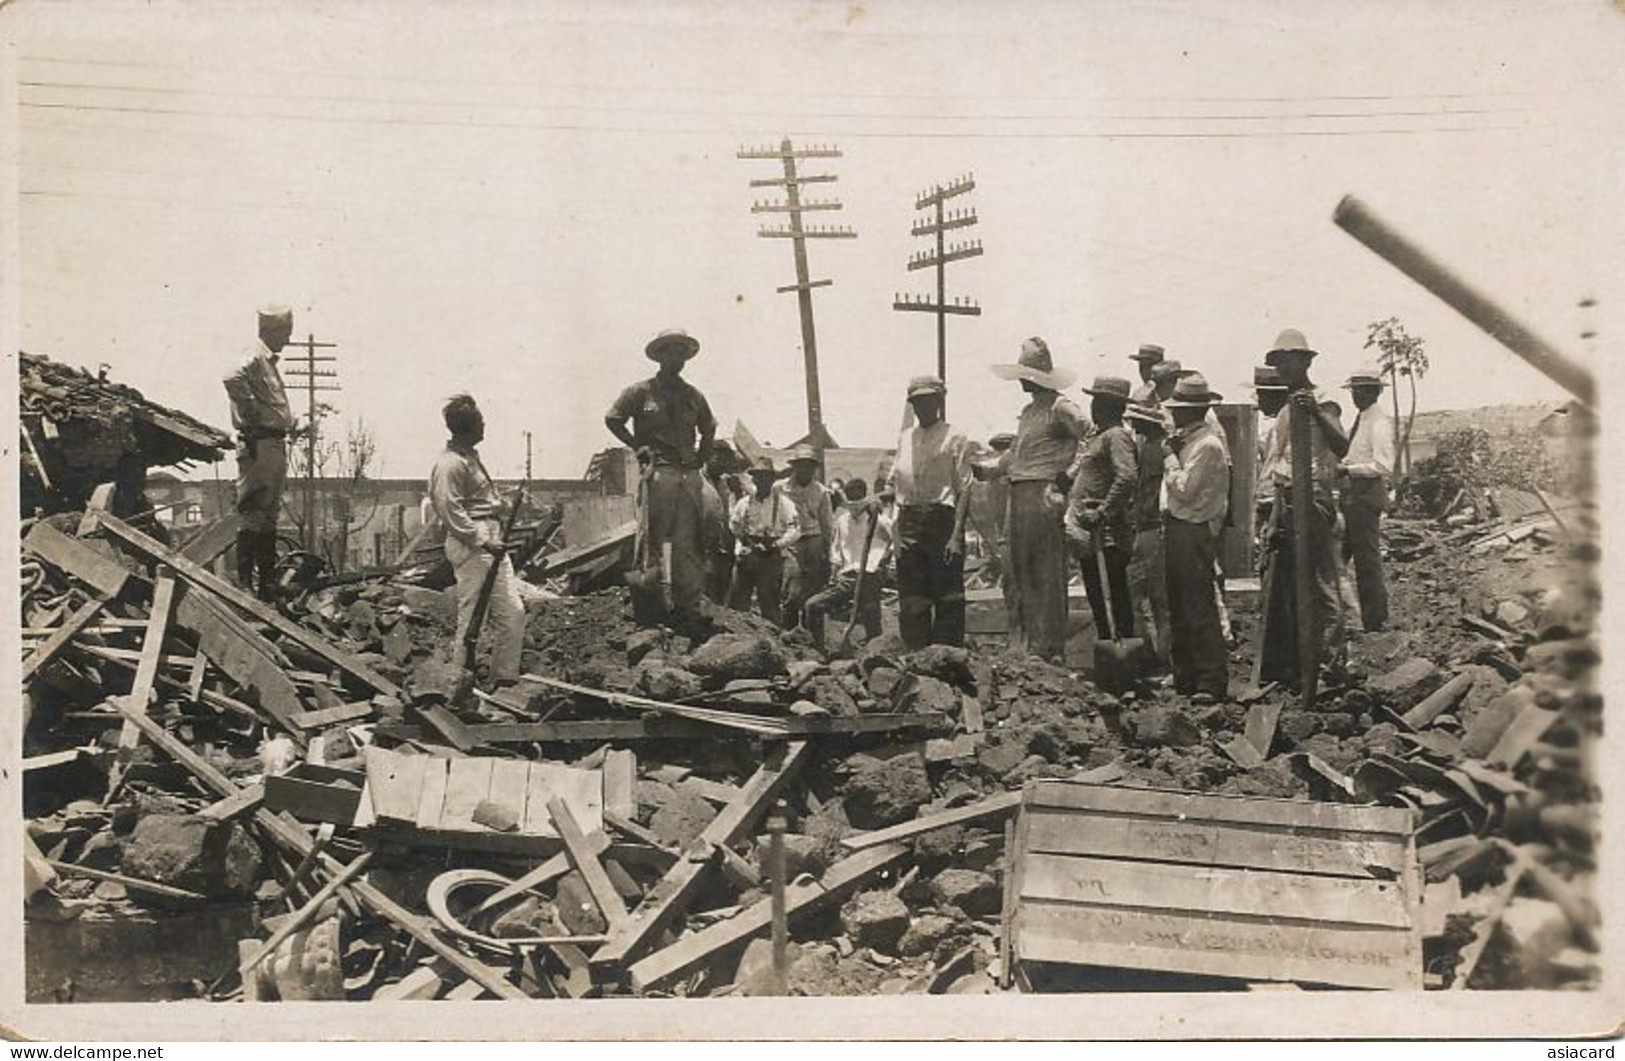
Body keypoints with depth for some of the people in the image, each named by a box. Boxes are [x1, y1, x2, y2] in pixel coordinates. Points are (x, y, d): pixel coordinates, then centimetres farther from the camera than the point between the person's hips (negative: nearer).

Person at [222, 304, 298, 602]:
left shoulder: (269, 360, 21)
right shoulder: (254, 356, -10)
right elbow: (233, 378, -32)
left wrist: (289, 422, 16)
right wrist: (252, 411, -23)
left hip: (274, 443, 11)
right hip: (259, 443, -11)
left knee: (269, 513, 14)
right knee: (253, 511, -9)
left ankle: (267, 580, 22)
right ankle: (245, 581, -7)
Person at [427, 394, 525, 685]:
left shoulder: (471, 457, 18)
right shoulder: (450, 464, -13)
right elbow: (450, 512, -20)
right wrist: (483, 541, -21)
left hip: (489, 543, 10)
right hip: (471, 548, -10)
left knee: (513, 611, 8)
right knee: (472, 618, -4)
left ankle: (505, 677, 14)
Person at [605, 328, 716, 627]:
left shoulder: (693, 395, 15)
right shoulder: (642, 391, 2)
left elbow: (709, 428, 30)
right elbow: (612, 419, 5)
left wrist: (702, 456, 17)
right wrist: (638, 446, 1)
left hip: (690, 474, 4)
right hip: (658, 472, -4)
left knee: (688, 544, 2)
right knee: (652, 540, -7)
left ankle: (688, 608, 4)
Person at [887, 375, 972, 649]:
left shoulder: (954, 439, 0)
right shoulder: (905, 438, 16)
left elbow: (964, 490, -5)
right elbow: (895, 483, 16)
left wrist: (956, 534, -14)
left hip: (942, 519, -5)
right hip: (909, 521, 5)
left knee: (947, 596, -1)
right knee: (911, 597, 6)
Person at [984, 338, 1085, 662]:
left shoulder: (1061, 408, -7)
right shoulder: (1028, 411, 21)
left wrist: (1069, 475, -17)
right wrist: (984, 469, 22)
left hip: (1045, 496, -9)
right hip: (1019, 497, 9)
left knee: (1046, 574, -6)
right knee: (1020, 571, 11)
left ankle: (1048, 647, -2)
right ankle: (1023, 643, 19)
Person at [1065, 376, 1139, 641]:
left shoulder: (1117, 436, -12)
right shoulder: (1096, 437, 19)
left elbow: (1127, 478, -25)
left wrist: (1103, 512, -25)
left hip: (1106, 532, -10)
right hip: (1088, 532, 10)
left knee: (1113, 594, -6)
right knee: (1096, 593, 14)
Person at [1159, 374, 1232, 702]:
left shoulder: (1207, 445, -15)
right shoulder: (1185, 440, 14)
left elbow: (1184, 490, -21)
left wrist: (1169, 457, -10)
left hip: (1194, 533, -10)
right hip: (1176, 529, 10)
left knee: (1200, 609, -9)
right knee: (1178, 609, 14)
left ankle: (1212, 683, -5)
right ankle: (1184, 678, 23)